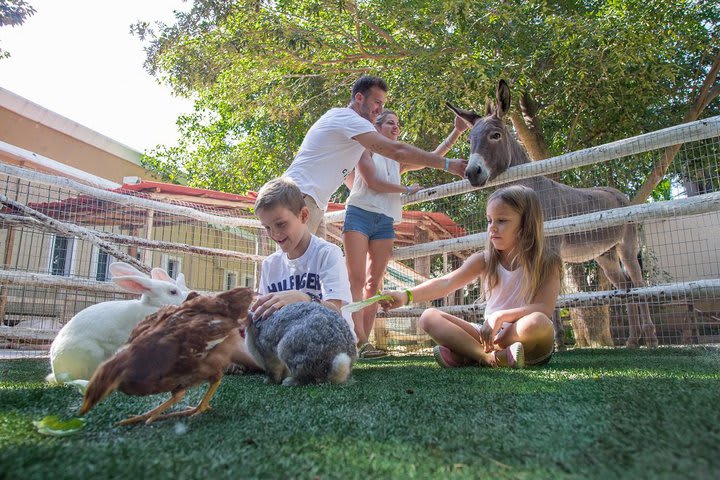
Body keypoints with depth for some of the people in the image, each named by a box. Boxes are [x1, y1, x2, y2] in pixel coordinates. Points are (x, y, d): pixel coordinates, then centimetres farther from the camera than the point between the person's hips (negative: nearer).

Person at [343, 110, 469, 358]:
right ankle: (360, 341, -15)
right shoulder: (366, 149, 8)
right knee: (357, 279, -11)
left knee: (374, 282, -1)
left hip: (385, 223, 5)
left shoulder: (398, 159, 23)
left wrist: (457, 131, 7)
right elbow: (372, 181, -5)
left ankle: (363, 340, 0)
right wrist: (407, 190, 3)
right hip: (359, 215, -5)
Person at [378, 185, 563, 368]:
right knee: (429, 317, -10)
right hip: (490, 335, 3)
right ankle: (491, 357, -28)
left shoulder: (547, 263, -6)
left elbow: (545, 308, -17)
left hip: (528, 341, -3)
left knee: (537, 322, -38)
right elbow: (446, 282, -15)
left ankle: (466, 355, -24)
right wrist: (407, 295, -30)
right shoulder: (484, 260, 0)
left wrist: (501, 316, -30)